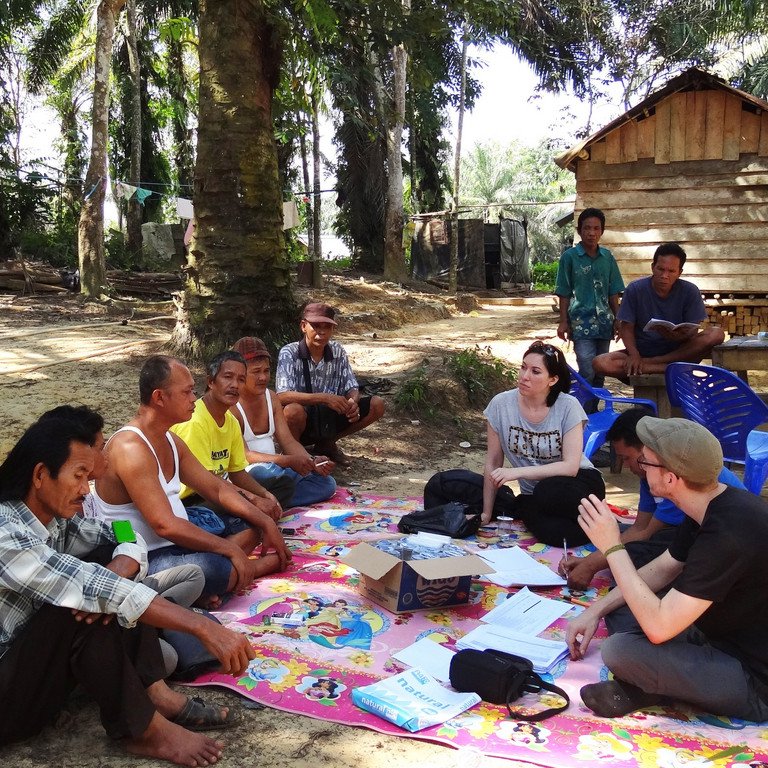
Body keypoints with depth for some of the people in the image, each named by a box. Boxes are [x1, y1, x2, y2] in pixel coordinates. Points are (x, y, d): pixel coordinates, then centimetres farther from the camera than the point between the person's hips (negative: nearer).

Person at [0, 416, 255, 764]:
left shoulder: (56, 517, -2)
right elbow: (91, 587, -33)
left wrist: (115, 572, -23)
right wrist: (204, 627, -35)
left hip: (37, 657, 9)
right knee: (88, 604, -28)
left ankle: (154, 693, -8)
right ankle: (142, 730, -14)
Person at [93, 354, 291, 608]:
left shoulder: (171, 441, 9)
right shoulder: (131, 449, -22)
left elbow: (217, 489, 13)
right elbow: (166, 526, -28)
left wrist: (266, 523, 3)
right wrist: (230, 549, -22)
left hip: (177, 543, 10)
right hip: (146, 559, -10)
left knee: (253, 518, 13)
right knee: (213, 568, -38)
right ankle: (266, 563, -6)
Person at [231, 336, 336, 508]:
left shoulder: (271, 398, 12)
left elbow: (288, 441, 7)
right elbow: (243, 455, -20)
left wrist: (313, 461, -12)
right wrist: (288, 461, -30)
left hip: (274, 467, 8)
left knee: (327, 483, -10)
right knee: (267, 471, -41)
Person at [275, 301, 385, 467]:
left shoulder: (337, 352, -2)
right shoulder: (289, 353, -16)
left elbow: (352, 388, 1)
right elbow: (282, 396, -28)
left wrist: (353, 402, -25)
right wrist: (324, 398, -37)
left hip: (329, 419, 6)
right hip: (302, 422, -6)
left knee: (377, 405, -6)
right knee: (293, 410, -40)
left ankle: (327, 444, 12)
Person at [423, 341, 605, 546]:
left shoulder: (568, 407, -15)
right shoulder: (501, 404, -8)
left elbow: (571, 466, -21)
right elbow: (493, 463, -3)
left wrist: (518, 472, -30)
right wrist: (486, 513, -5)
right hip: (531, 493, 4)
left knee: (549, 491, -41)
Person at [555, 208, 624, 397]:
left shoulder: (607, 256, 7)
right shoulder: (569, 256, -3)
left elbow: (613, 293, 11)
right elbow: (564, 294, -1)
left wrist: (617, 320, 8)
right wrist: (563, 322, -5)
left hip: (604, 321, 4)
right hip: (581, 322, -4)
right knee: (587, 371, -13)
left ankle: (595, 407, 22)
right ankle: (583, 408, -2)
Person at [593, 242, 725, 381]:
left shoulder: (690, 291, -4)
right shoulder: (635, 289, -5)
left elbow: (694, 329, -6)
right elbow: (627, 327, -4)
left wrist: (682, 336, -31)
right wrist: (634, 354, -23)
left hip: (677, 351, 0)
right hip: (642, 351, 0)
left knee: (717, 334, -26)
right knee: (599, 363, -29)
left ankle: (648, 363, -23)